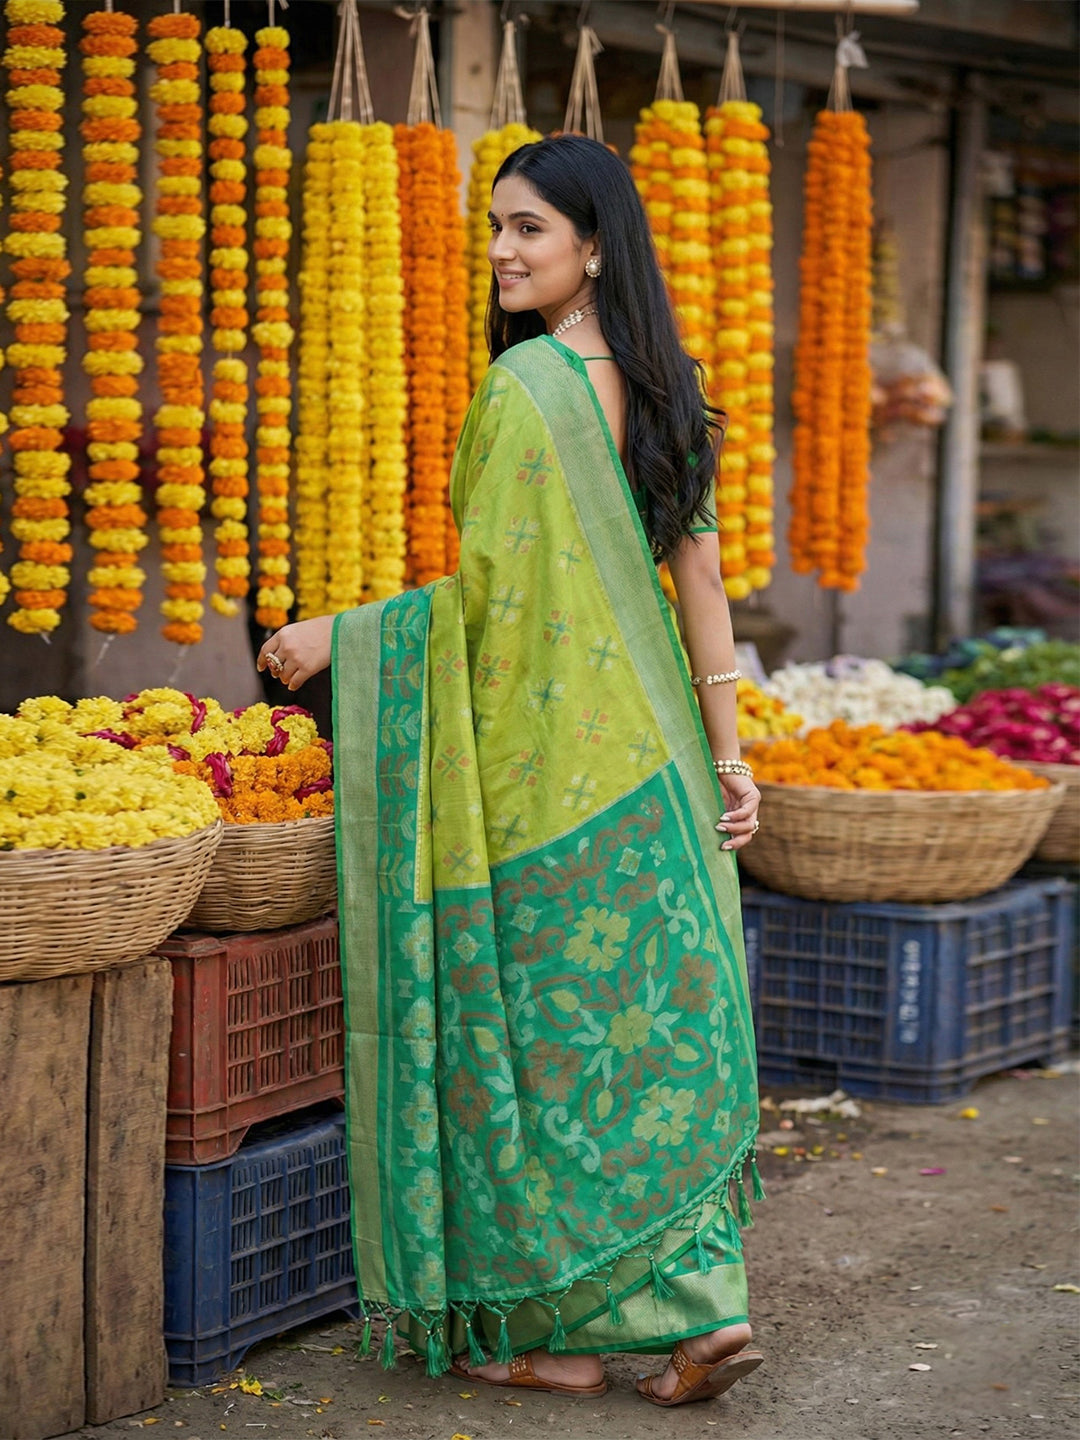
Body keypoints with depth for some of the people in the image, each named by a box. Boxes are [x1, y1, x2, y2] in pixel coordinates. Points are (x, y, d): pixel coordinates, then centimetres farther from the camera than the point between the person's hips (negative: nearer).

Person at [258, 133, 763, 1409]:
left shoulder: (524, 385, -16)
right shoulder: (658, 384, 9)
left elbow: (492, 592, -18)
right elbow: (701, 580, 9)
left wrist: (338, 640, -8)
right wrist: (727, 753, 12)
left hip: (547, 764, -8)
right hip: (648, 765, 8)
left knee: (541, 1031, 2)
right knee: (651, 1023, 11)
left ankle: (557, 1326, 11)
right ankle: (696, 1305, 13)